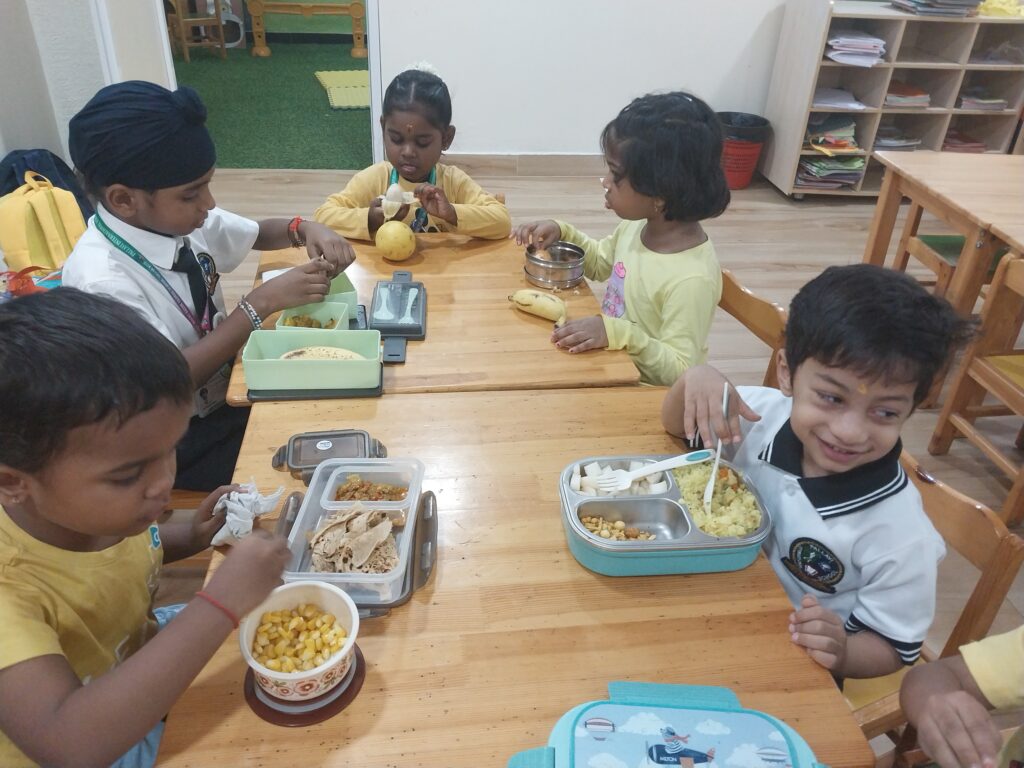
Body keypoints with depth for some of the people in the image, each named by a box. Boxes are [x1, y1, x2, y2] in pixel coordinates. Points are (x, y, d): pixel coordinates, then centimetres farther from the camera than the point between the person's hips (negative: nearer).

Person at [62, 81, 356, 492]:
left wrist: (306, 229, -11)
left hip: (226, 386, 7)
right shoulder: (100, 280, -27)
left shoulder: (177, 217, -7)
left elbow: (258, 234, 11)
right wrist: (263, 301, -30)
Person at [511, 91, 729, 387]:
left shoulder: (692, 278, -30)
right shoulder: (638, 225, -5)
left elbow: (679, 372, -26)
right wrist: (562, 233, 0)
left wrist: (619, 333, -36)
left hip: (647, 395, -7)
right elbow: (600, 262, 16)